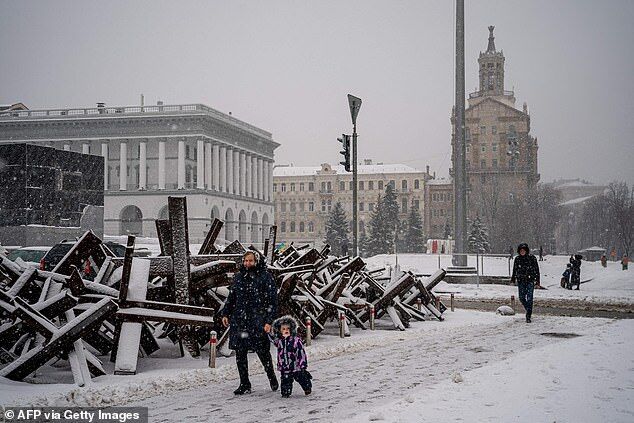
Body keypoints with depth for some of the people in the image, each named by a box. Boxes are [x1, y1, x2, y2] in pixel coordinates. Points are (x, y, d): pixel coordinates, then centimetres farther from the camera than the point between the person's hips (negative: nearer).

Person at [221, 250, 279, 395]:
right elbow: (231, 297, 22)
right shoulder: (239, 277, 13)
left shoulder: (265, 277, -2)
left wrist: (269, 321, -11)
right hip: (239, 322, 5)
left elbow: (272, 301, -5)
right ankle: (244, 384, 12)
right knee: (240, 353, 3)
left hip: (258, 322, -5)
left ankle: (272, 377, 23)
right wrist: (225, 313, 11)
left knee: (262, 351, -3)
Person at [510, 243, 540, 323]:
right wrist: (513, 279, 15)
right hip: (521, 281, 3)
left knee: (529, 298, -9)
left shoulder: (532, 258, -4)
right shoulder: (517, 259, 5)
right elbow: (515, 270, 16)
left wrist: (537, 280, -4)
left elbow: (536, 269, 0)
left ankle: (528, 316, -5)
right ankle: (528, 310, 32)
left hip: (530, 281, -3)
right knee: (522, 298, 5)